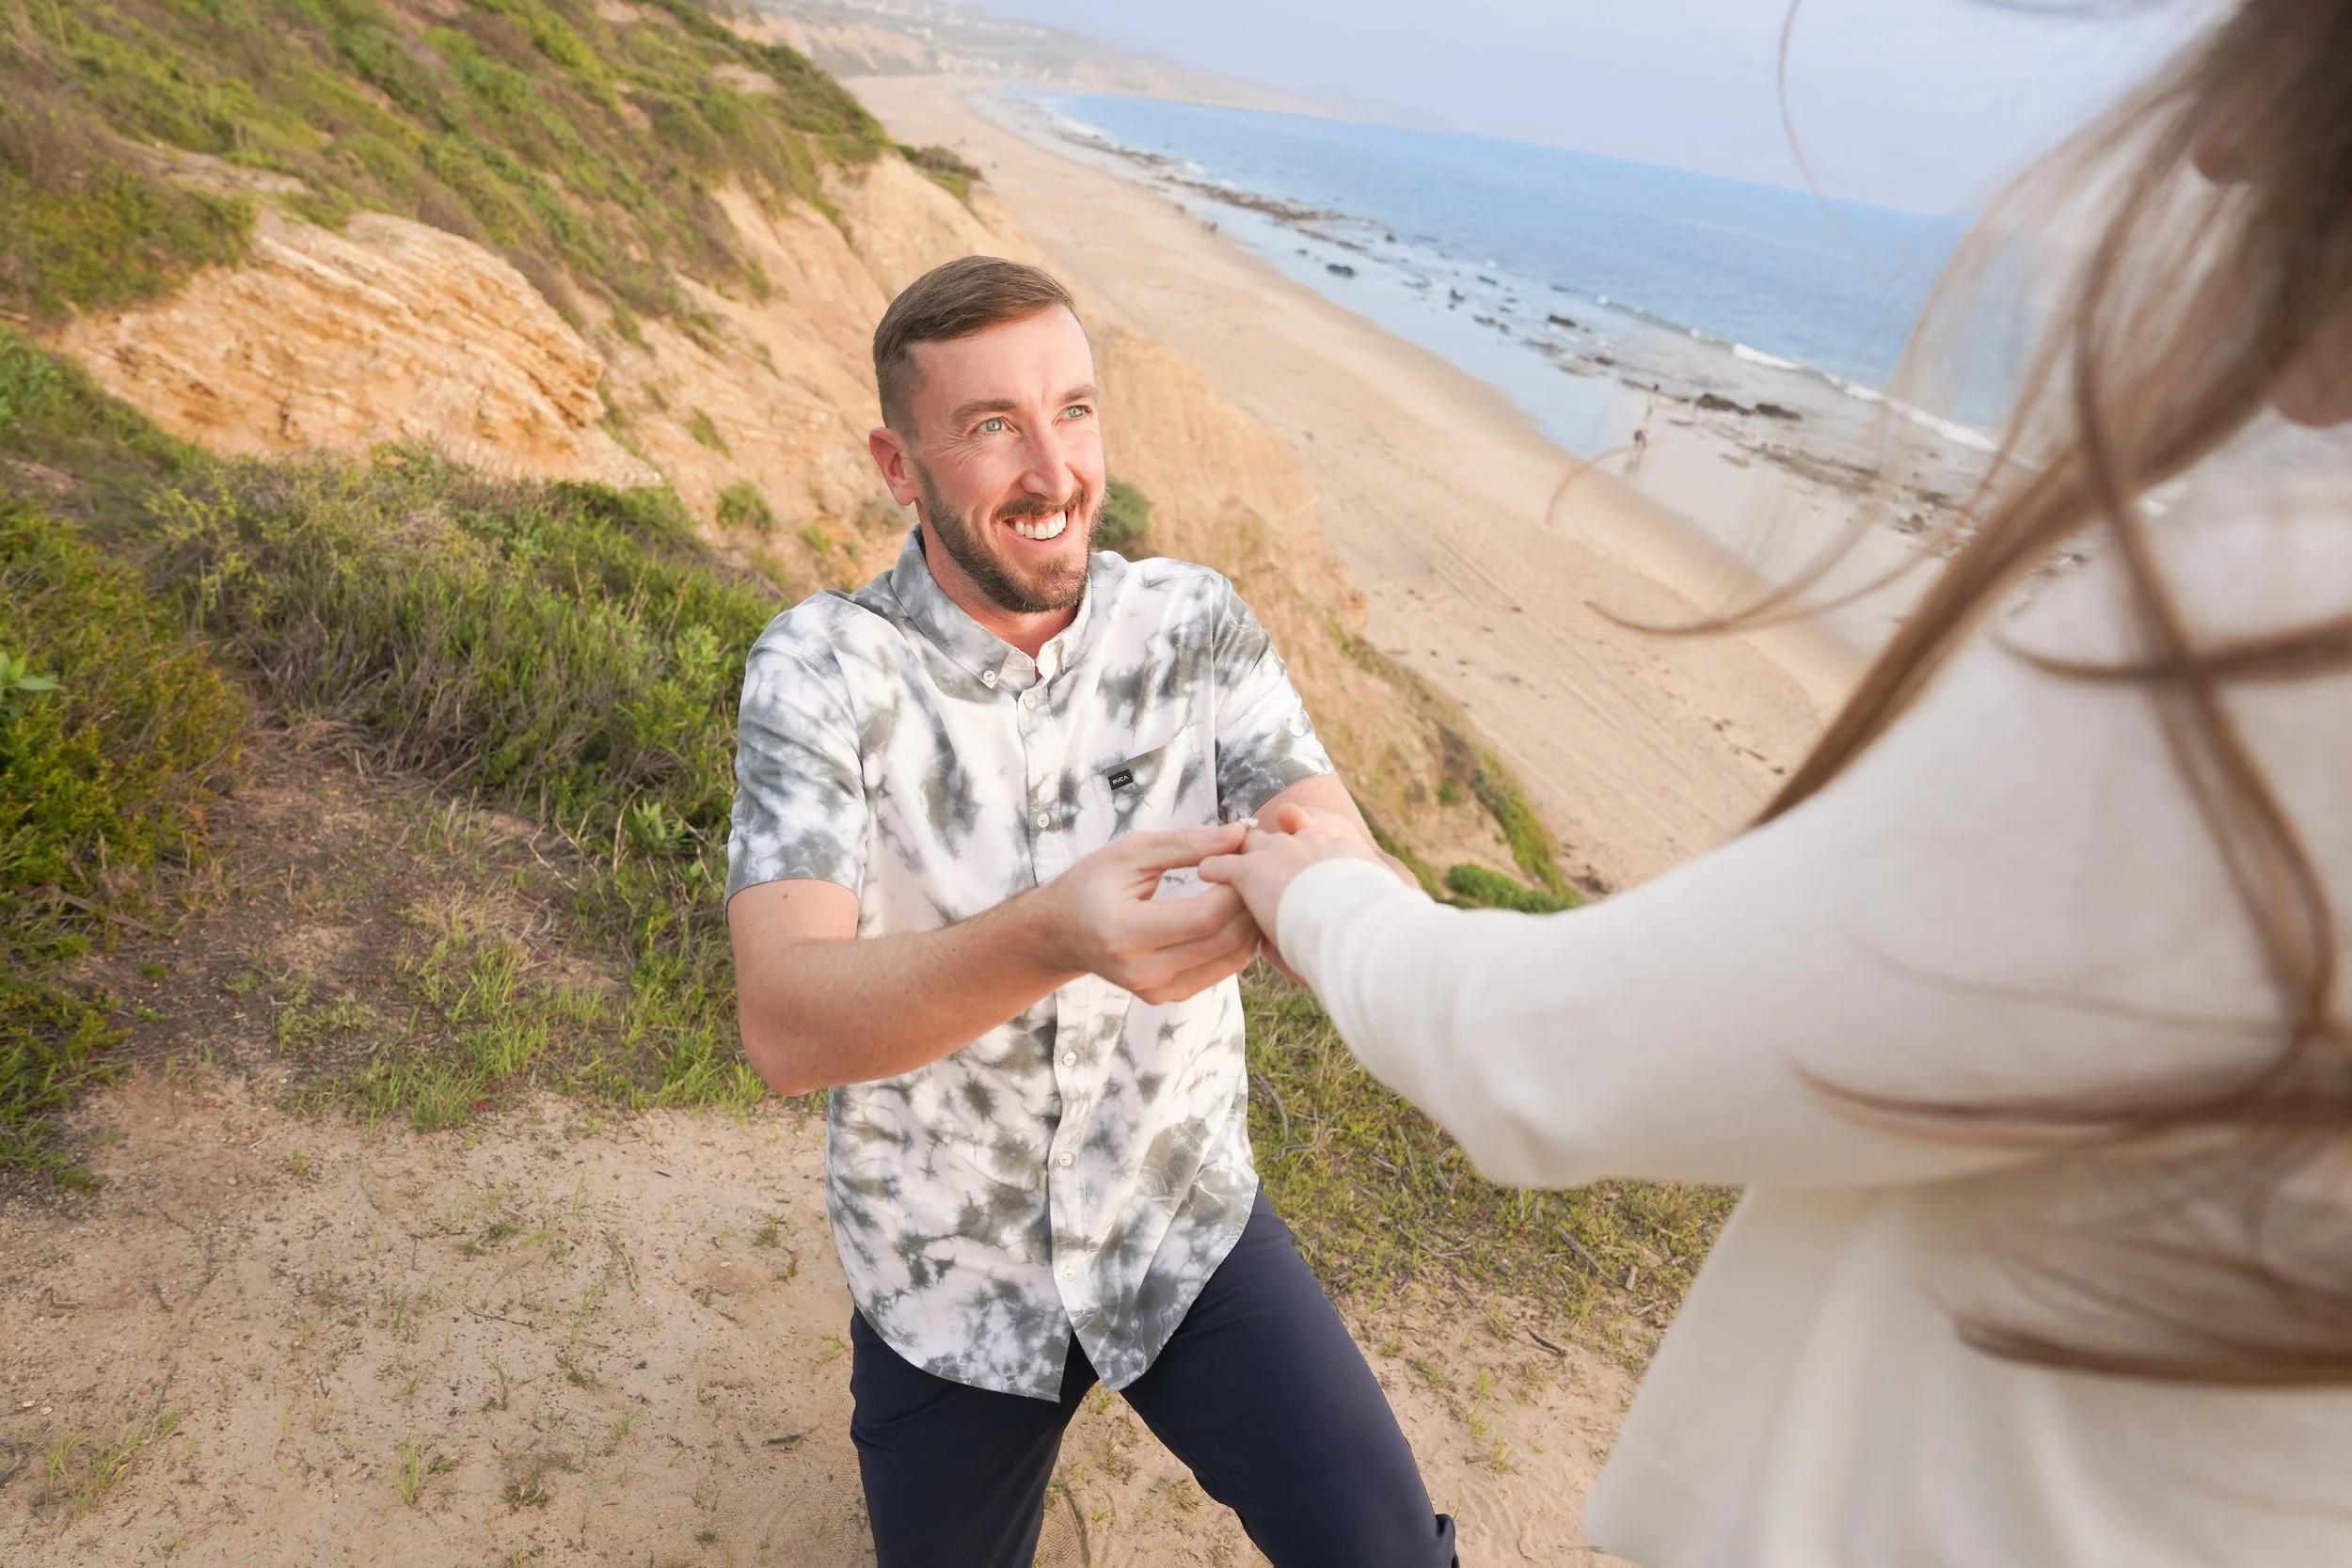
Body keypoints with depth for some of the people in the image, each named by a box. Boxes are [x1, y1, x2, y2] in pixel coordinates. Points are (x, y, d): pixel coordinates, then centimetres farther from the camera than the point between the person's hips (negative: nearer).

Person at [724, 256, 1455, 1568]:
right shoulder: (821, 671, -17)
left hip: (1186, 1227, 1)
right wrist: (1051, 935, -47)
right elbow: (786, 1029, -28)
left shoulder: (1194, 625, -11)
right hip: (946, 1277, 0)